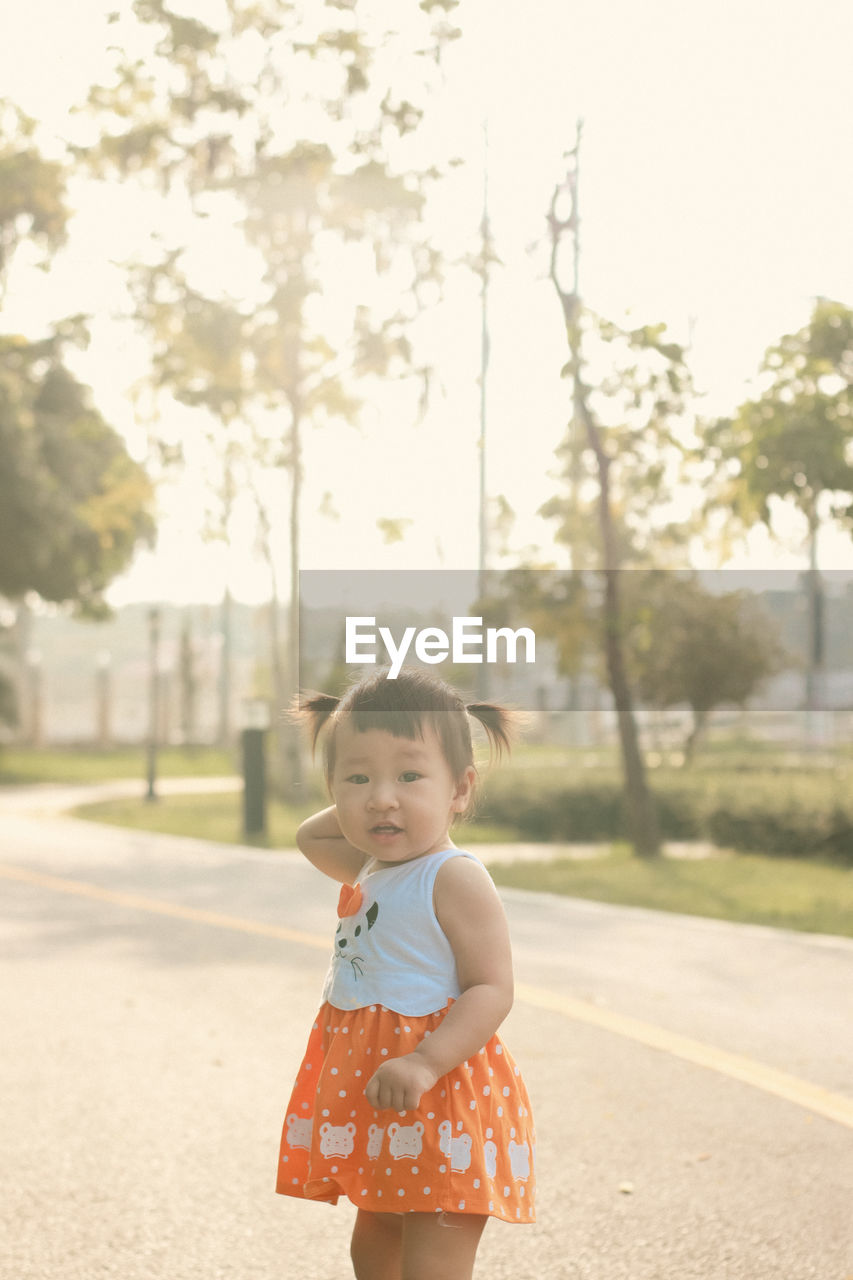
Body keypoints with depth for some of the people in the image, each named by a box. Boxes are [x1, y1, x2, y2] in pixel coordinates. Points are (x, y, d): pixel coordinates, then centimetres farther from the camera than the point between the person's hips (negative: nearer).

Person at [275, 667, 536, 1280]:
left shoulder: (454, 879, -18)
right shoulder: (370, 869, 10)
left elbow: (492, 989, -23)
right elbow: (311, 837, 31)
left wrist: (425, 1063, -33)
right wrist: (351, 813, 14)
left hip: (440, 1098, -9)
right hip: (371, 1099, 10)